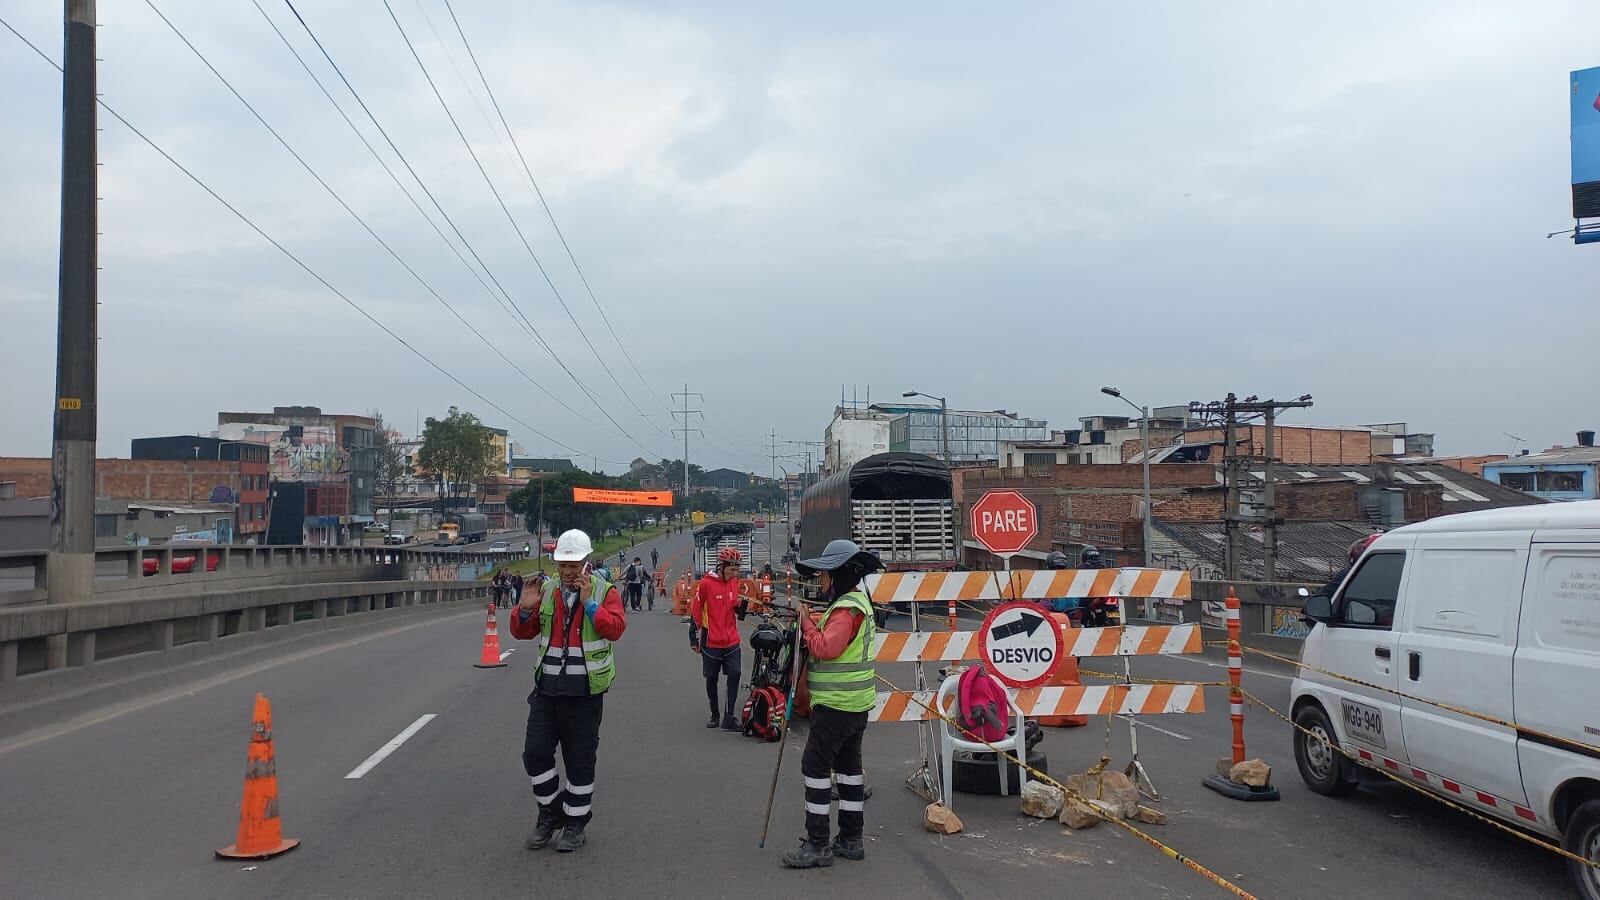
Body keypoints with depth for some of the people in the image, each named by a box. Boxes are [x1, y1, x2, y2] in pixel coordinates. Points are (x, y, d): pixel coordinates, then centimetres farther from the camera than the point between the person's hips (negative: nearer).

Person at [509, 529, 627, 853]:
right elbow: (522, 632, 10)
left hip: (584, 692, -4)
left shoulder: (604, 591, -3)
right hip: (547, 688, 4)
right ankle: (550, 812, 23)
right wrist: (526, 608, -9)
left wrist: (589, 603, -25)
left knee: (580, 759, 6)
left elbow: (615, 628, -19)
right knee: (535, 753, 3)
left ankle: (576, 821, 22)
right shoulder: (547, 591, 7)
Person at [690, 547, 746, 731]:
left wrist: (742, 605, -8)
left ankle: (729, 717, -6)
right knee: (711, 679, 10)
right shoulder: (706, 584, -12)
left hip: (732, 642, 3)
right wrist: (693, 638, -2)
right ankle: (715, 715, 26)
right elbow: (695, 611, -5)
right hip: (711, 642, -3)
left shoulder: (736, 583, 4)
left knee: (734, 675, -10)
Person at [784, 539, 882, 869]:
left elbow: (825, 649, -28)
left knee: (816, 766, -6)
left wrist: (806, 622, -15)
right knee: (849, 764, 14)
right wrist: (811, 622, -1)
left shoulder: (846, 609, -19)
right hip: (855, 704, 11)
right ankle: (850, 840, 21)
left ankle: (817, 845, -3)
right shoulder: (858, 601, 14)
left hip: (835, 705, -11)